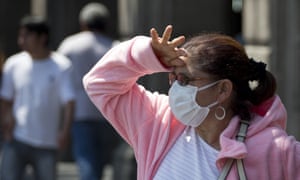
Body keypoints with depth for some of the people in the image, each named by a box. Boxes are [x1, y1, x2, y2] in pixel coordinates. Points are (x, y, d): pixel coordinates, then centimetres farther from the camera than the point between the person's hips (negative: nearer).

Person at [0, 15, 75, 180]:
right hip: (17, 140, 1)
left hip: (47, 144, -1)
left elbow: (69, 101, -11)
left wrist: (65, 130, -25)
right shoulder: (13, 64, 5)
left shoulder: (61, 66, -4)